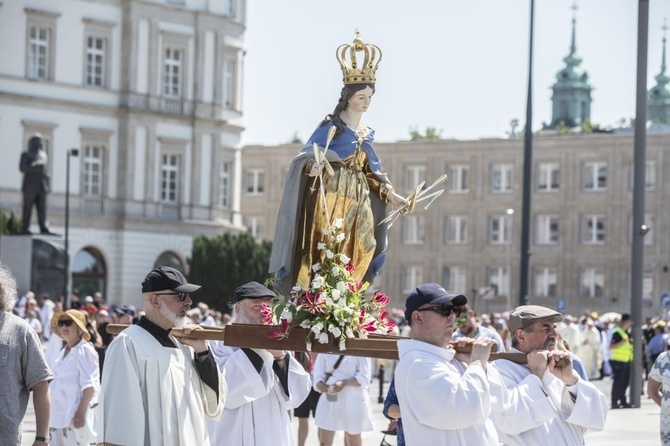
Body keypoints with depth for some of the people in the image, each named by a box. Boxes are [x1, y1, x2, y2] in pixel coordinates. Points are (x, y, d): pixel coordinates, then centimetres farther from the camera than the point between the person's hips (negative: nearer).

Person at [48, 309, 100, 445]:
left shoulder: (84, 350, -10)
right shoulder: (65, 351, 15)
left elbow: (89, 386, -16)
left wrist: (81, 412, -22)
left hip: (74, 416, -9)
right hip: (58, 415, 9)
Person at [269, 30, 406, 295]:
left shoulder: (366, 133, 19)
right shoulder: (332, 125, 0)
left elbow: (372, 171, 23)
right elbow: (308, 153, -8)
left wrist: (390, 194, 13)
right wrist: (314, 164, -31)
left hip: (358, 202, 7)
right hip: (331, 197, -6)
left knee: (354, 256, -2)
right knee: (326, 250, -16)